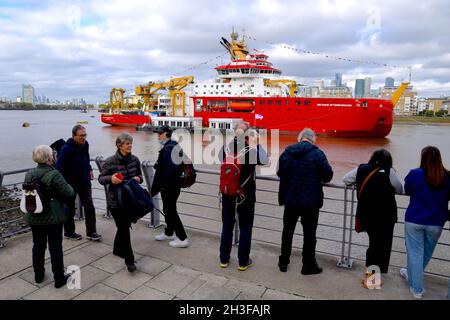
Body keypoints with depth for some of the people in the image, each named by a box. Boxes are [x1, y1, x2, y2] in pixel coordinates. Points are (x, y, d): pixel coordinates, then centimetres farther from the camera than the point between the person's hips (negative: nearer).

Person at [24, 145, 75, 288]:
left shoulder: (29, 174, -2)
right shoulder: (54, 175, -21)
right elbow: (69, 194, -20)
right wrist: (69, 187, 0)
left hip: (34, 218, 6)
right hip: (53, 218, -5)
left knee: (38, 246, 20)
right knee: (55, 248, 6)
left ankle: (38, 275, 36)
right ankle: (59, 278, 17)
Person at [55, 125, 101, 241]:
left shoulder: (85, 144, 0)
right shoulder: (66, 149, -22)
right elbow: (59, 167, -22)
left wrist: (89, 169, 16)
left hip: (84, 181, 6)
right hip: (70, 183, -6)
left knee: (89, 206, 4)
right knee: (70, 208, 10)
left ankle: (91, 232, 12)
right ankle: (69, 232, 28)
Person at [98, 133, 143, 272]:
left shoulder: (134, 160, -2)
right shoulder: (110, 161, -13)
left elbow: (139, 175, 12)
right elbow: (100, 179, -5)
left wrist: (138, 178, -12)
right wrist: (110, 178, -26)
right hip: (115, 200, -5)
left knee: (125, 226, 18)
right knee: (124, 229, -4)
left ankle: (117, 249, 43)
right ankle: (129, 260, 7)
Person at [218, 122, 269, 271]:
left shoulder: (226, 148, -6)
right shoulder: (251, 150, -17)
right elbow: (264, 160, -3)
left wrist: (233, 142, 9)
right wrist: (256, 143, -4)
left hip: (228, 194, 4)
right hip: (246, 196, -3)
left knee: (227, 226, 15)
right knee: (245, 228, 10)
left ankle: (224, 259, 25)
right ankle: (243, 261, 19)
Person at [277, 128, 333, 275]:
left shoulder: (287, 152, -2)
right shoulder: (317, 153, -12)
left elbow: (280, 173, 4)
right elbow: (328, 175, -11)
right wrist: (315, 177, 9)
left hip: (290, 199, 3)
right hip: (311, 201, -3)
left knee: (287, 231, 17)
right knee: (309, 234, 11)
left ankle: (283, 262, 28)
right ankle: (308, 265, 23)